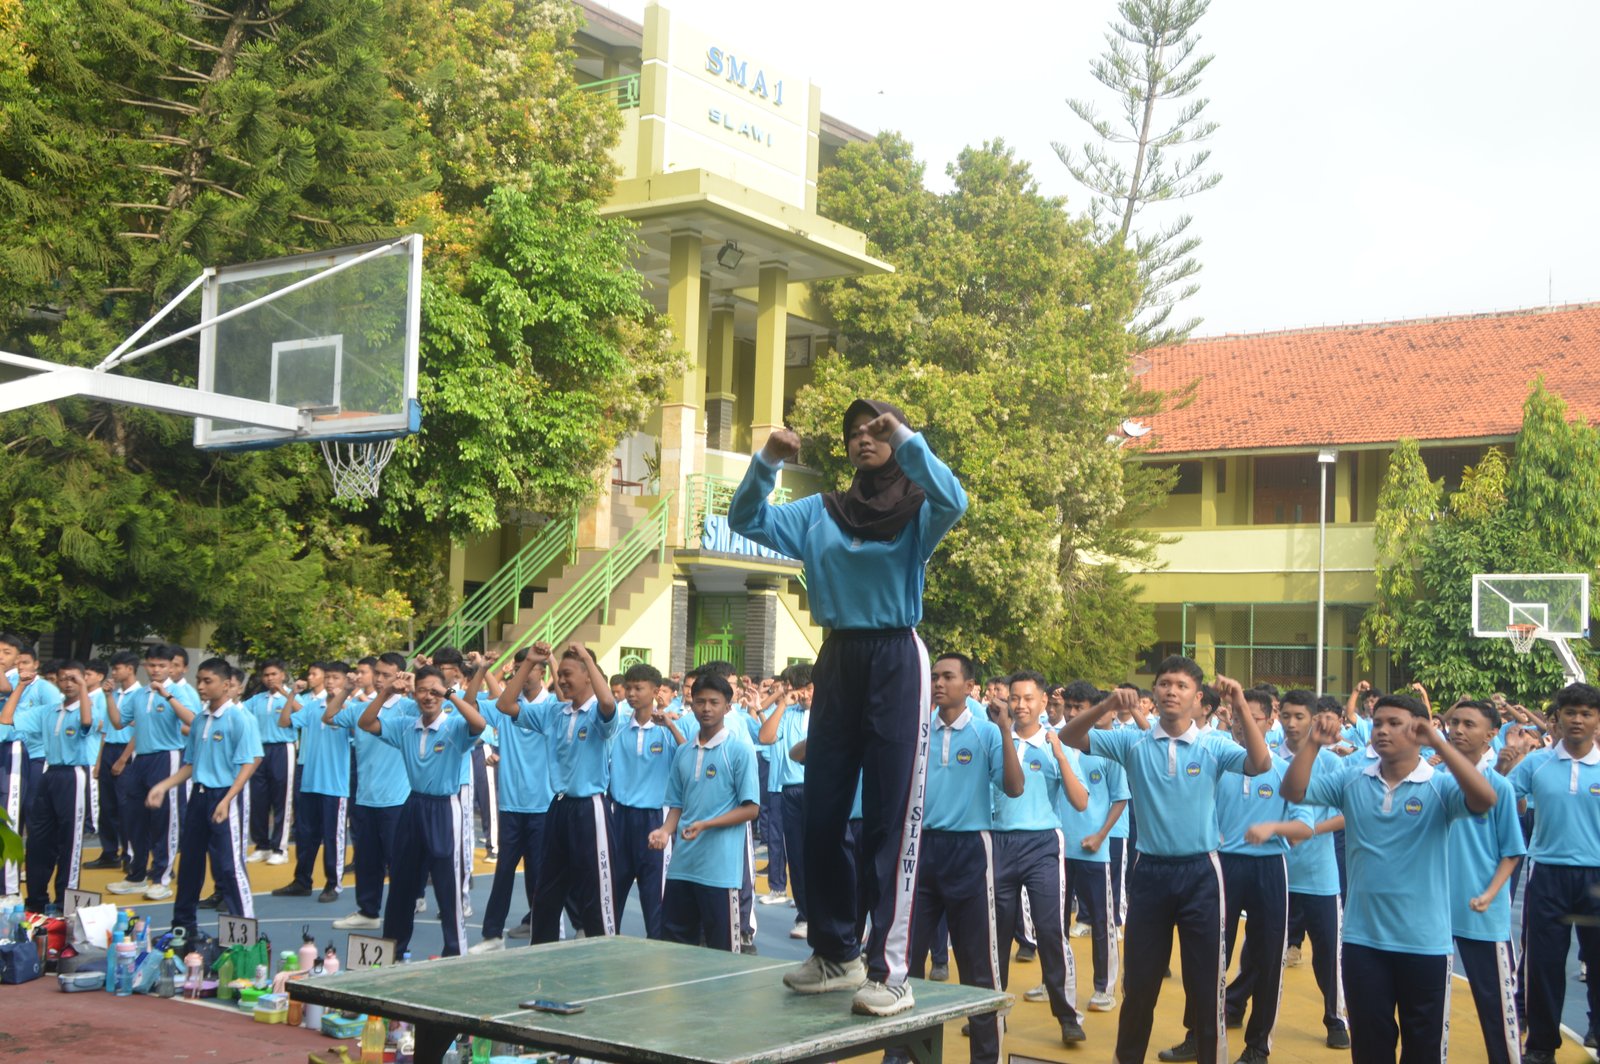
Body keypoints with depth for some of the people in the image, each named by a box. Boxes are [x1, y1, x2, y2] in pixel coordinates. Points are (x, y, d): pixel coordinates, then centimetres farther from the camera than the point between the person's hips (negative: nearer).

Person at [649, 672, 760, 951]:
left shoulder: (740, 750, -5)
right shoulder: (682, 753, 12)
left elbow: (751, 808, -8)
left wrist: (705, 825, -17)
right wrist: (665, 831, -3)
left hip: (720, 867, -6)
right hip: (682, 864, 6)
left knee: (722, 949, 1)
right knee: (673, 941, 10)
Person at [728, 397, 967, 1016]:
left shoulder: (917, 511, 1)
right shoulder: (820, 512, 13)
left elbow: (952, 503, -21)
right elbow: (747, 520, 5)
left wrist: (906, 438, -26)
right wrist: (767, 462, -9)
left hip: (897, 663, -5)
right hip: (838, 661, 5)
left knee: (892, 819, -6)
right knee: (821, 813, 7)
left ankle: (888, 971, -5)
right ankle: (835, 953, 21)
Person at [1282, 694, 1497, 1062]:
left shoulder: (1441, 786, -8)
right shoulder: (1351, 780, 2)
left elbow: (1485, 800, -26)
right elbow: (1293, 791, -6)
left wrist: (1439, 742, -30)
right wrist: (1314, 743, -19)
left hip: (1425, 941, -2)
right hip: (1362, 938, 3)